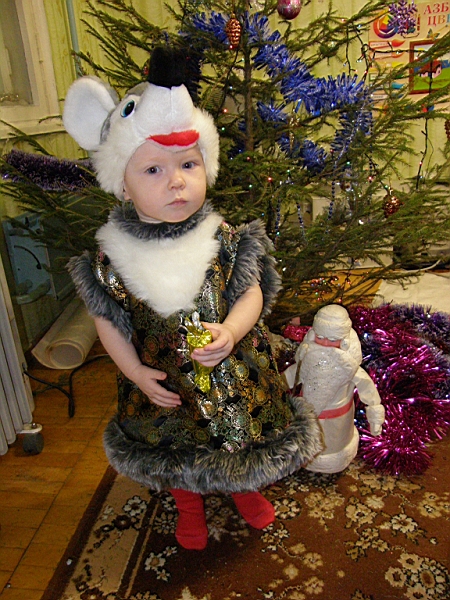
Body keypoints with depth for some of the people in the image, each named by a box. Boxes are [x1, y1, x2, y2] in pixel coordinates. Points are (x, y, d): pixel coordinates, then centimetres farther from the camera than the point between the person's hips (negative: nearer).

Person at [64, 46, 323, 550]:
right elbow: (108, 322, -6)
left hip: (234, 375, 0)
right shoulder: (115, 256, -17)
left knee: (241, 436, 23)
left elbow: (252, 293, -10)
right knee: (175, 449, 24)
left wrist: (230, 331, -28)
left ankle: (245, 489, 58)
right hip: (161, 383, 1)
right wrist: (135, 372, -11)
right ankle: (189, 506, 57)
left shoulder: (225, 240, -16)